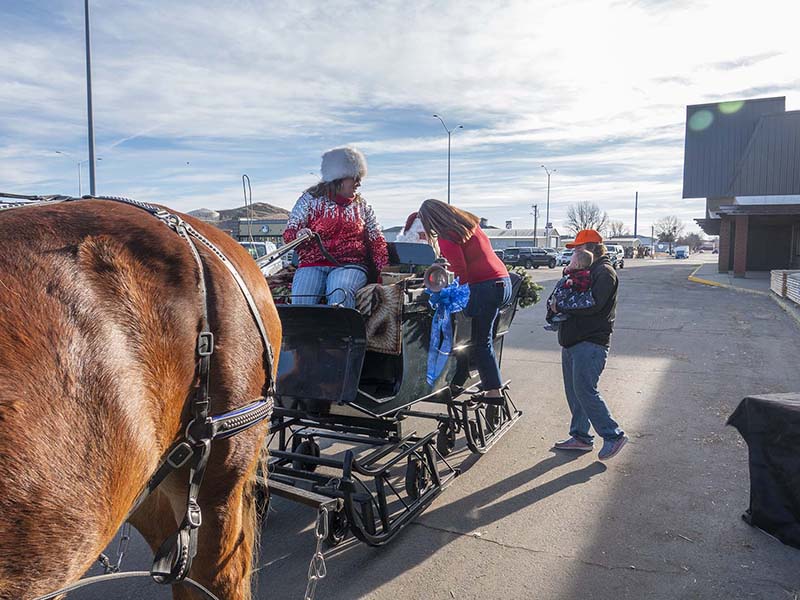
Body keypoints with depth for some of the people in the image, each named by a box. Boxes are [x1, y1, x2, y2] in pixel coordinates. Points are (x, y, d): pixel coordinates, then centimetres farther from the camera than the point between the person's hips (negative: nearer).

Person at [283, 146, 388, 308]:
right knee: (300, 300, -27)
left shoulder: (361, 205, 16)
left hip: (350, 264, 0)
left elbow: (376, 241, 13)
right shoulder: (310, 198, 10)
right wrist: (299, 234, -21)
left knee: (340, 294, -33)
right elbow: (289, 233, 4)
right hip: (312, 264, 0)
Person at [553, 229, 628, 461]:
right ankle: (580, 437, 22)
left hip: (591, 342, -9)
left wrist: (560, 307, -15)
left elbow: (592, 305, -22)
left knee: (585, 390, -12)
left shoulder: (604, 272, -9)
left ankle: (613, 435, 1)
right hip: (572, 341, 9)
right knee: (574, 391, 12)